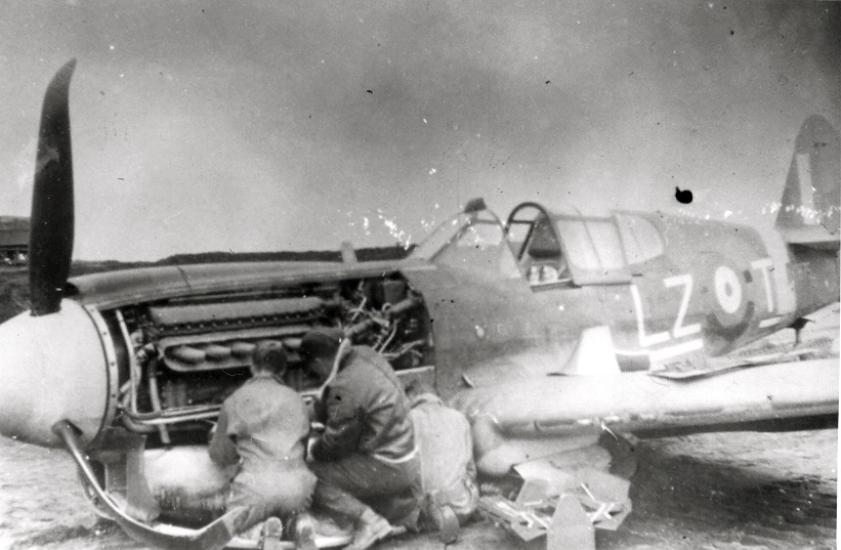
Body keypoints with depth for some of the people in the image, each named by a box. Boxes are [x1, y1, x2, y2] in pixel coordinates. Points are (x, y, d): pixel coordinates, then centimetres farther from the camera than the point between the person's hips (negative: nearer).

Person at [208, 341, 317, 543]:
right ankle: (297, 526, -3)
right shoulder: (296, 399, 16)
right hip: (297, 483, 2)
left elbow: (220, 457, 16)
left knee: (231, 528, 25)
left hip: (256, 483, -2)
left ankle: (263, 531, -9)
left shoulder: (235, 401, 9)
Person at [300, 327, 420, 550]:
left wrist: (313, 451, 5)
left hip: (387, 468, -9)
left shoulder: (345, 389, -26)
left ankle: (368, 519, -12)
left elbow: (335, 443, -13)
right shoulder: (364, 354, -1)